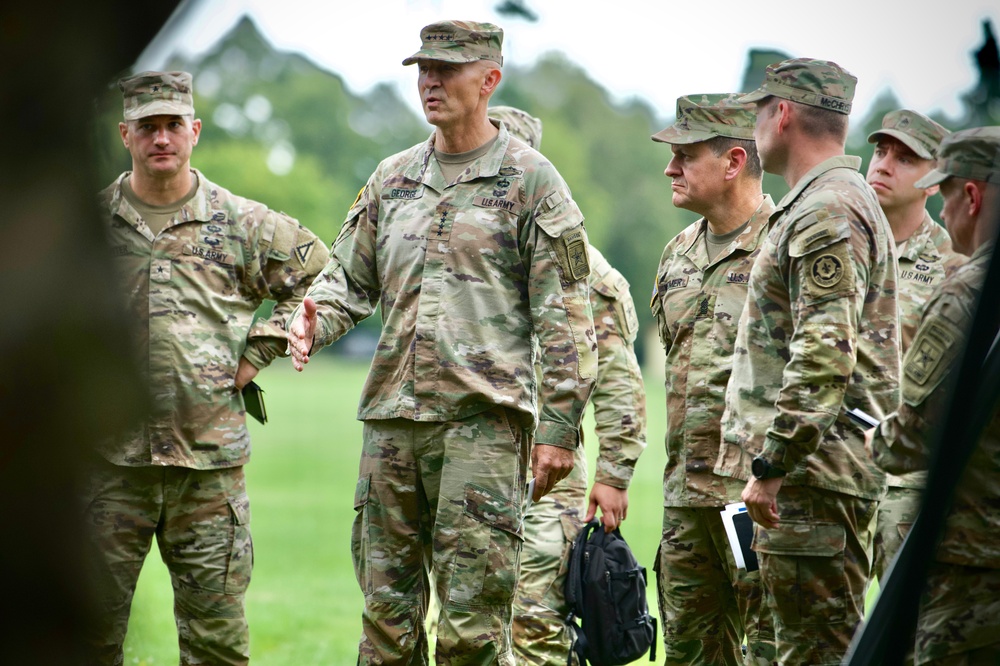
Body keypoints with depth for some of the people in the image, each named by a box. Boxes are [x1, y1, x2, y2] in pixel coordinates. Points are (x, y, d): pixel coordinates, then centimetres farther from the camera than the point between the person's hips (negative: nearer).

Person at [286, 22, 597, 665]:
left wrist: (560, 426, -8)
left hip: (483, 418, -5)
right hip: (392, 417, 5)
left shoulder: (530, 179, 1)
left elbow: (566, 316, -2)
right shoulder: (392, 177, 16)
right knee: (387, 612, 8)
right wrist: (316, 321, -4)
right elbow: (349, 275, 20)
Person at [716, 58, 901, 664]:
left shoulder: (825, 213, -14)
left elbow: (824, 355, -24)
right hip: (834, 469, 11)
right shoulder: (845, 202, 21)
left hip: (812, 472, -11)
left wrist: (772, 465, -22)